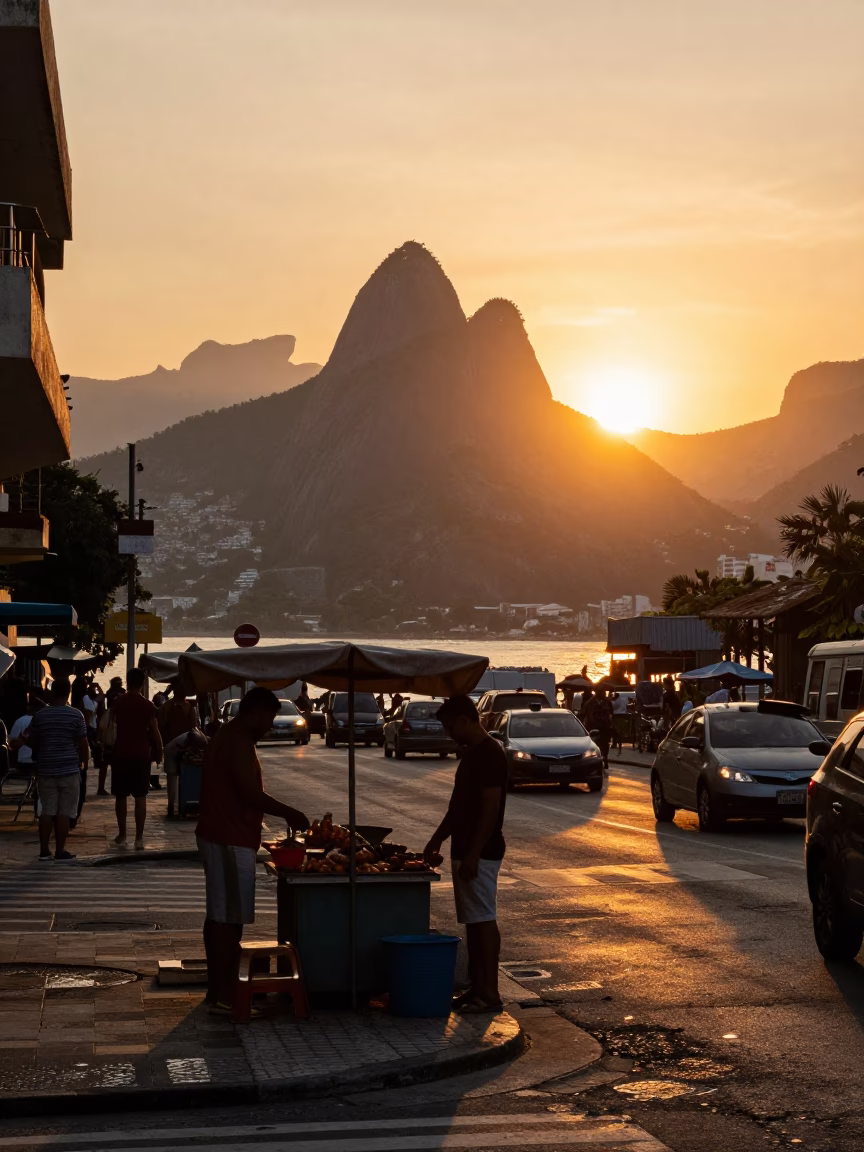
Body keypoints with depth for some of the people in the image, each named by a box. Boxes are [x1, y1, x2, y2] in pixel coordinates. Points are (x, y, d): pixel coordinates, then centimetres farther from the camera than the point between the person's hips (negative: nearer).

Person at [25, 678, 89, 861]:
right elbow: (83, 744, -5)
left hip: (45, 769, 2)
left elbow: (33, 743, 6)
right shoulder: (75, 715, -7)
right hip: (69, 769, -2)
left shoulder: (39, 715, -1)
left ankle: (44, 850, 9)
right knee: (64, 812, 2)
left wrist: (26, 737, 29)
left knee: (47, 811, 9)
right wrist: (84, 761, 11)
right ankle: (60, 850, 2)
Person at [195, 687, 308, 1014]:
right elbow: (251, 794, -23)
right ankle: (224, 996, -7)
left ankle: (217, 988, 22)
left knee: (218, 915, 15)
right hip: (231, 841, -11)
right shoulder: (239, 742, -17)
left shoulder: (225, 737, 16)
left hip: (215, 836, 11)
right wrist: (289, 813, -12)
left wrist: (280, 813, 19)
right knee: (229, 918, -8)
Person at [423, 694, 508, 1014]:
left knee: (483, 921, -7)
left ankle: (490, 993, -3)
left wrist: (473, 855, -23)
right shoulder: (471, 753, 15)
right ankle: (477, 988, 16)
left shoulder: (489, 754, -16)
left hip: (480, 854, -10)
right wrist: (435, 841, 20)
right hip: (465, 851, 10)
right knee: (472, 922, 11)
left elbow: (490, 808, -21)